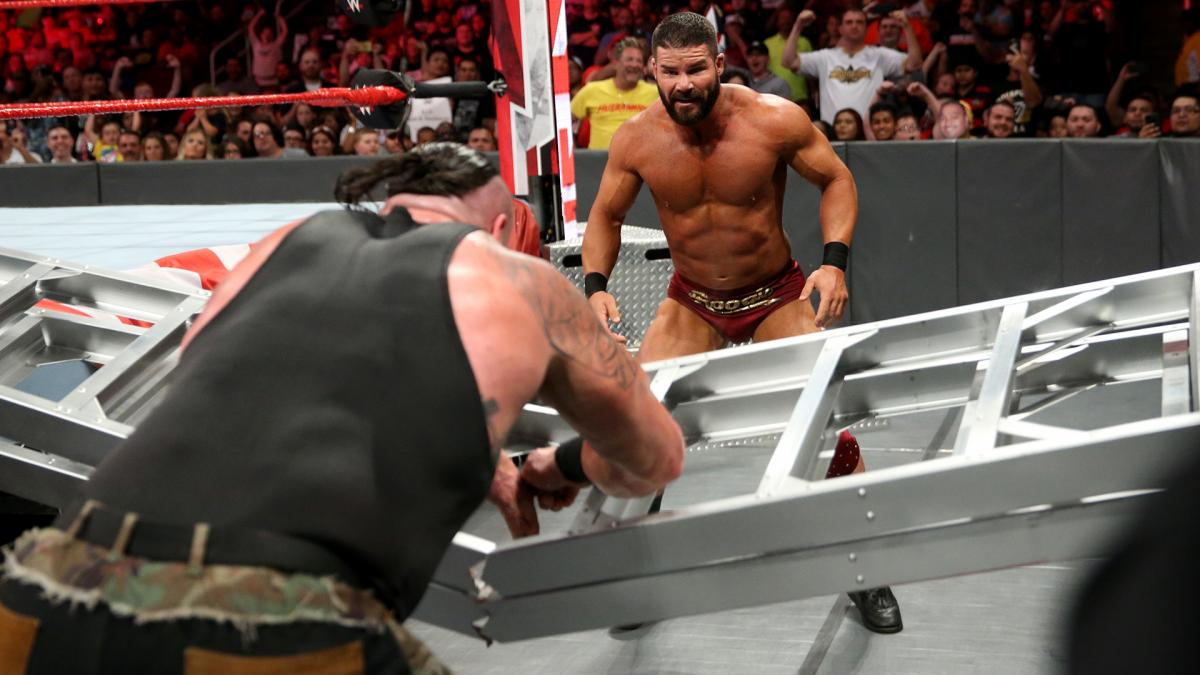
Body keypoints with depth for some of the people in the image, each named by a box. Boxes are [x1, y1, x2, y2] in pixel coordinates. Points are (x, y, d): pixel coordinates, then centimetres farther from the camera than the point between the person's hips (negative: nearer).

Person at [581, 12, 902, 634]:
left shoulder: (774, 120, -21)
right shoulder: (637, 140, -15)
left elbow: (836, 180, -7)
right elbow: (605, 216, 1)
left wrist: (834, 261, -21)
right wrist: (595, 285, -15)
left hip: (778, 297, -1)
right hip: (691, 303, 2)